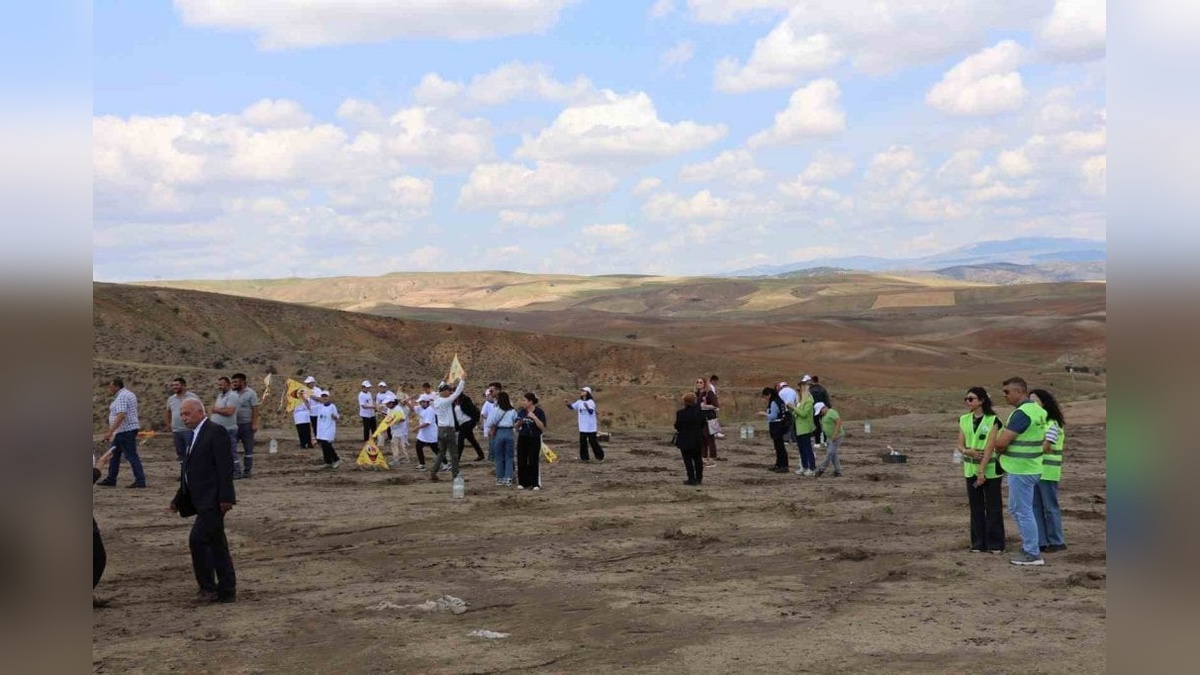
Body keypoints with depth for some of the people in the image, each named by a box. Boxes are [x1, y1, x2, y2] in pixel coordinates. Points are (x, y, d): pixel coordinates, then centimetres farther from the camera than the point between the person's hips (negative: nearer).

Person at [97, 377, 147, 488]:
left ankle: (140, 481, -10)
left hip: (125, 431, -11)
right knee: (114, 454, 16)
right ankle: (111, 479, 21)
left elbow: (121, 416, -27)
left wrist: (110, 432, -29)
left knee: (131, 455, -9)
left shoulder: (121, 397, -16)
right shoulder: (128, 394, 17)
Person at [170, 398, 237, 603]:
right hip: (202, 501, 9)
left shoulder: (216, 432, -10)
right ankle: (226, 591, 15)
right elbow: (190, 472, 22)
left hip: (213, 500, -9)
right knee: (217, 546, 11)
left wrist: (225, 497, -22)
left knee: (197, 540, -14)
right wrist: (178, 499, 20)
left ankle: (208, 587, -4)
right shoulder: (196, 435, 18)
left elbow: (225, 467, -17)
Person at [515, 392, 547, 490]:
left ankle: (535, 484, 3)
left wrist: (534, 418, -22)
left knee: (533, 462, -3)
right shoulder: (522, 412, 7)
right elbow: (517, 426, 15)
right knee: (521, 461, 3)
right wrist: (519, 423, -8)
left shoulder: (539, 412, -7)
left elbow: (543, 428, -14)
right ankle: (523, 483, 11)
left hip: (534, 439, -4)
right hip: (522, 438, 4)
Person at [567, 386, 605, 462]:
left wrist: (587, 407, -46)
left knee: (593, 441, -1)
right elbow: (572, 407, 6)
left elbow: (591, 411, -25)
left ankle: (600, 456, 13)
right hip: (582, 427, 6)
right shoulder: (579, 402, 7)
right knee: (582, 442, 5)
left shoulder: (591, 402, -12)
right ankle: (584, 457, 13)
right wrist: (568, 404, -14)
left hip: (590, 427, -6)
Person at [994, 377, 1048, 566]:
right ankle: (1028, 544, 27)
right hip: (1030, 466, 10)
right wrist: (1005, 448, 11)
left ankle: (1033, 554, 5)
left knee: (1023, 511, -1)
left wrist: (999, 449, 1)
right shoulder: (1037, 410, 9)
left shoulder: (1021, 413, -21)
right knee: (1015, 508, 21)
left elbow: (1001, 442, -25)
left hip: (1021, 470, -10)